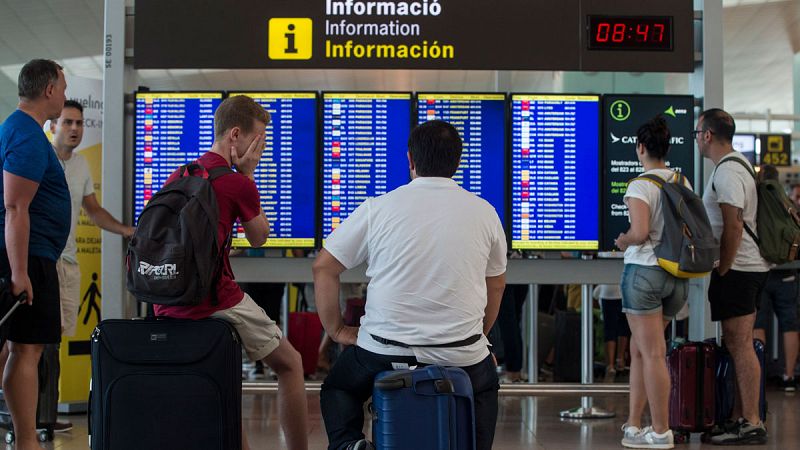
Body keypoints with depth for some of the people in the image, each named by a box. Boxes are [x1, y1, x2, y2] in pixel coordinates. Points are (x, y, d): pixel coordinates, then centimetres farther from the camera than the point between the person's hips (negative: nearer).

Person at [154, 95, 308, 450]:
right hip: (215, 300, -7)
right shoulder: (238, 182, -10)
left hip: (169, 303, 7)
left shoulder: (177, 177, 11)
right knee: (290, 364, 11)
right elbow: (259, 238, 7)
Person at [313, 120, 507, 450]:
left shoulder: (377, 208, -4)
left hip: (386, 349, -1)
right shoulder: (485, 213, 1)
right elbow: (496, 286, 13)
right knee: (486, 387, 35)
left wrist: (337, 330, 10)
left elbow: (323, 268, -1)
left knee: (338, 387, 28)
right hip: (462, 354, 2)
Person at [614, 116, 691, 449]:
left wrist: (623, 241, -3)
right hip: (678, 276, 7)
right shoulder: (683, 183, 8)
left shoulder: (640, 185, -12)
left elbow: (640, 231, -22)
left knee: (652, 353, -1)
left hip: (645, 270, -7)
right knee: (639, 348, 17)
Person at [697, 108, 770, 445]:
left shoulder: (727, 172, -15)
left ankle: (752, 424, -6)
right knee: (738, 345, 13)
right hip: (751, 267, 11)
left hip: (736, 269, -11)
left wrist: (721, 271, -16)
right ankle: (740, 418, 18)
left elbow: (733, 226, -21)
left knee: (739, 345, -8)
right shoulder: (739, 165, 18)